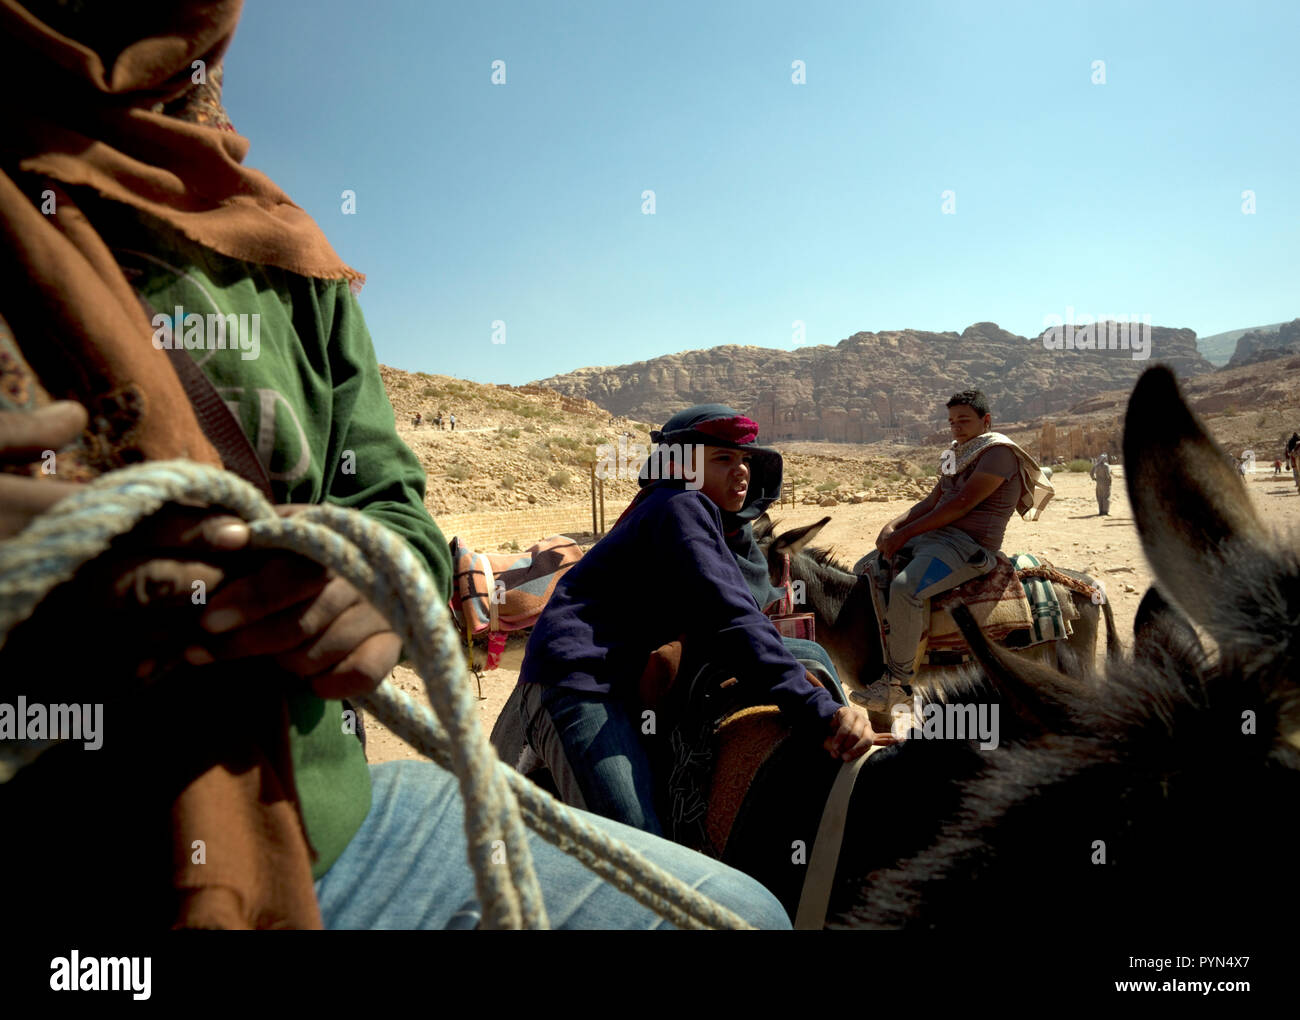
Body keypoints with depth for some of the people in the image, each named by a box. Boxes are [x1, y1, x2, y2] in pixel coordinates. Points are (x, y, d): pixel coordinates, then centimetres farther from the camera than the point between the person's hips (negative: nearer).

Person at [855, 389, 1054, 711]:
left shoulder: (999, 451, -9)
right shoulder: (957, 453, 20)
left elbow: (961, 504, -17)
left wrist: (905, 534, -17)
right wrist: (894, 525, -1)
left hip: (969, 545, -10)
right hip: (934, 535, 10)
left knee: (904, 587, -31)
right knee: (867, 569, 6)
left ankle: (898, 679, -21)